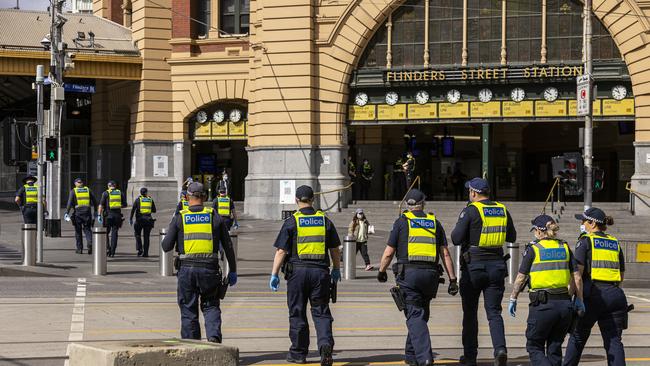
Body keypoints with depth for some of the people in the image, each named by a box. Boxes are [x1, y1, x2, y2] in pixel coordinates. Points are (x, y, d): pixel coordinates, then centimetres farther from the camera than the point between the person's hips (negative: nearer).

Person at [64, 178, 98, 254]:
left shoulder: (73, 191, 3)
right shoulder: (87, 190, 11)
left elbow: (70, 202, -8)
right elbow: (94, 201, 12)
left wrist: (67, 213, -11)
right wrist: (95, 211, 21)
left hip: (78, 212, -2)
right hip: (87, 212, 2)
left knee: (78, 231, 8)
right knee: (87, 229, 8)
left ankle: (79, 249, 10)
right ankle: (90, 243, -18)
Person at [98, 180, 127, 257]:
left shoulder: (106, 193, 1)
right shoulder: (120, 193, 9)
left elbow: (101, 205, -7)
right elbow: (125, 205, 8)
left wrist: (99, 215, -7)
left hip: (108, 214, -2)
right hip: (117, 215, 2)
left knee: (106, 233, 12)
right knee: (114, 233, 5)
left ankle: (107, 248, -4)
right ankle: (112, 252, 1)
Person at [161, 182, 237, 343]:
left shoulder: (179, 218, 1)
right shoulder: (214, 217, 5)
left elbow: (166, 246, 1)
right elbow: (228, 246, 6)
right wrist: (232, 271, 13)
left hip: (187, 269, -1)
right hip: (210, 269, 1)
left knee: (189, 311, 9)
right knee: (211, 306, 13)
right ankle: (214, 335, -12)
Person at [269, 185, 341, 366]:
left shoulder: (291, 222, -3)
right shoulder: (325, 220, 7)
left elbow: (281, 251, -7)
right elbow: (335, 249, 13)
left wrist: (274, 274, -3)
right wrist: (336, 269, 26)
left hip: (297, 271, -2)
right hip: (320, 271, 2)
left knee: (297, 313, 8)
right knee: (321, 312, 6)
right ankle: (326, 343, -18)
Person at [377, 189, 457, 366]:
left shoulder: (402, 221, 5)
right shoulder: (434, 222, 14)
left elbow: (388, 253, 4)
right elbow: (445, 254, 9)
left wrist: (381, 271, 21)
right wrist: (452, 279, 10)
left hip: (408, 273, -3)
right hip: (431, 274, 3)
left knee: (415, 316, -6)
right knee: (421, 315, 18)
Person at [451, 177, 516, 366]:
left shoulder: (470, 211, -10)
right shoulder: (502, 210, 6)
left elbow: (456, 239, -12)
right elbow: (512, 237, 16)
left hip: (474, 266, -3)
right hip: (497, 265, 3)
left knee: (470, 312, 10)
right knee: (494, 312, 5)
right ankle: (500, 348, -17)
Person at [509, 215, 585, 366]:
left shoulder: (533, 249, -3)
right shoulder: (565, 247, 9)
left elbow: (521, 278, -1)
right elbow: (577, 277, 7)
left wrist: (513, 299, 9)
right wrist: (579, 300, 14)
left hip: (542, 305, -4)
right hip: (564, 305, 4)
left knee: (534, 346, 7)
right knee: (555, 347, 16)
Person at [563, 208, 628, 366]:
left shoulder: (585, 241, 0)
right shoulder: (615, 243, 16)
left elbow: (578, 271, -9)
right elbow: (621, 276, 19)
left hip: (593, 294, -4)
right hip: (615, 294, 4)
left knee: (577, 337, 12)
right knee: (614, 340, 1)